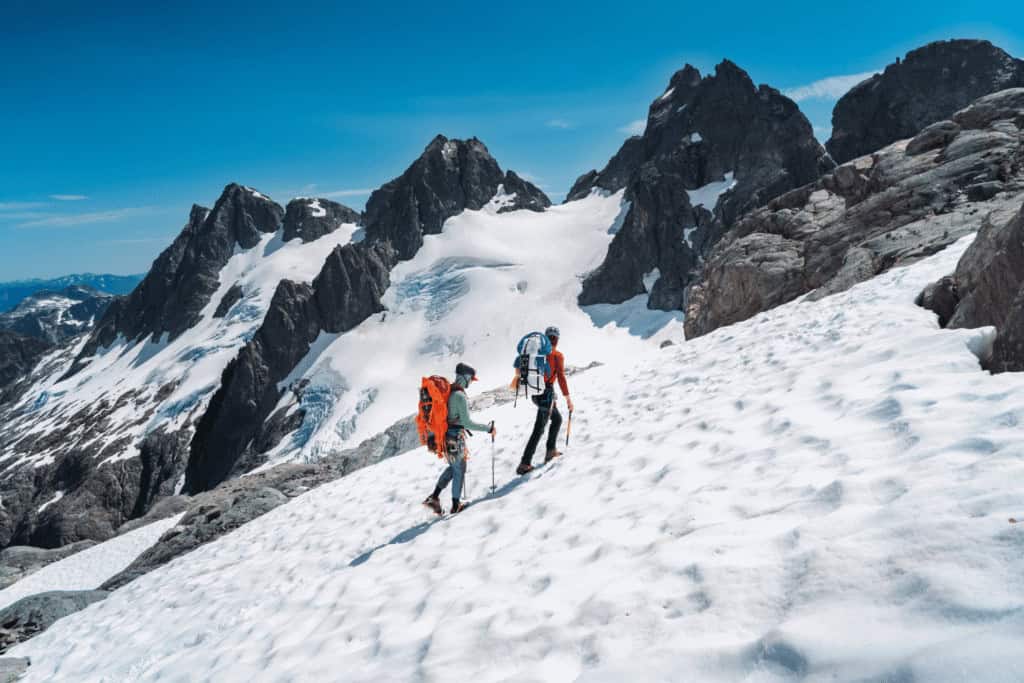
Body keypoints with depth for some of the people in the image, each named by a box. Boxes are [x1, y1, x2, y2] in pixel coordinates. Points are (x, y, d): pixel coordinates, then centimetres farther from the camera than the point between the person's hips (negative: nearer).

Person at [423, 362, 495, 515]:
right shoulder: (459, 395, -21)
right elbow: (467, 423, -22)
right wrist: (488, 428, -14)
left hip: (443, 435, 8)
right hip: (455, 438, -8)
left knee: (453, 467, 24)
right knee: (459, 469, 10)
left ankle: (434, 497, 18)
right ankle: (456, 505, 21)